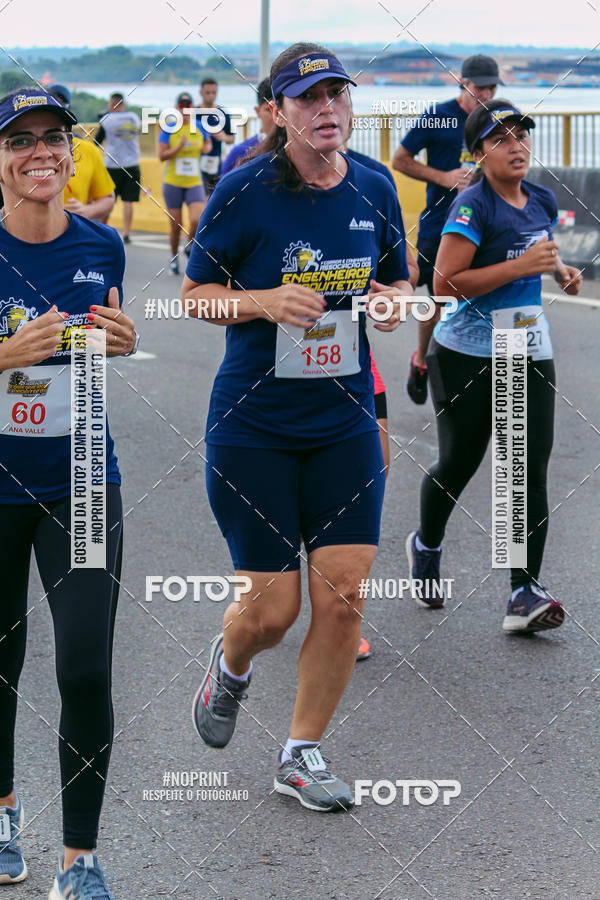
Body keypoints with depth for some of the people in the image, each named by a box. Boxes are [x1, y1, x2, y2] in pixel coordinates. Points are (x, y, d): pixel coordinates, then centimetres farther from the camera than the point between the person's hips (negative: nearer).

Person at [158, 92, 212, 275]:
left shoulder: (199, 127, 4)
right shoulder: (168, 129, -4)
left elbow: (208, 143, 23)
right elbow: (162, 155, -8)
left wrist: (206, 148, 1)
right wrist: (179, 147, -21)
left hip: (194, 183, 1)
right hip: (172, 182, -1)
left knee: (198, 220, -17)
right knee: (175, 225, 2)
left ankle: (190, 245, 13)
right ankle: (174, 258, 23)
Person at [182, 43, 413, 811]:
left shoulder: (373, 191, 3)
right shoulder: (245, 190, -10)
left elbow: (398, 279, 17)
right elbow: (193, 293, -3)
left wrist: (392, 300, -6)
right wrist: (265, 301, -20)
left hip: (345, 423, 4)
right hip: (253, 426, -3)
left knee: (343, 595, -3)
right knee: (272, 608, -1)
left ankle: (301, 755, 15)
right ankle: (230, 663, 37)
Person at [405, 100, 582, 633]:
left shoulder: (543, 201, 8)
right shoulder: (473, 207, -15)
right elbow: (445, 283, -23)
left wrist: (562, 270, 8)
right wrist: (521, 265, -24)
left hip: (530, 353, 5)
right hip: (469, 355, -5)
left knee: (531, 468, -6)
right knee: (459, 464, 7)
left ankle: (525, 593, -7)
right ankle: (426, 545, 38)